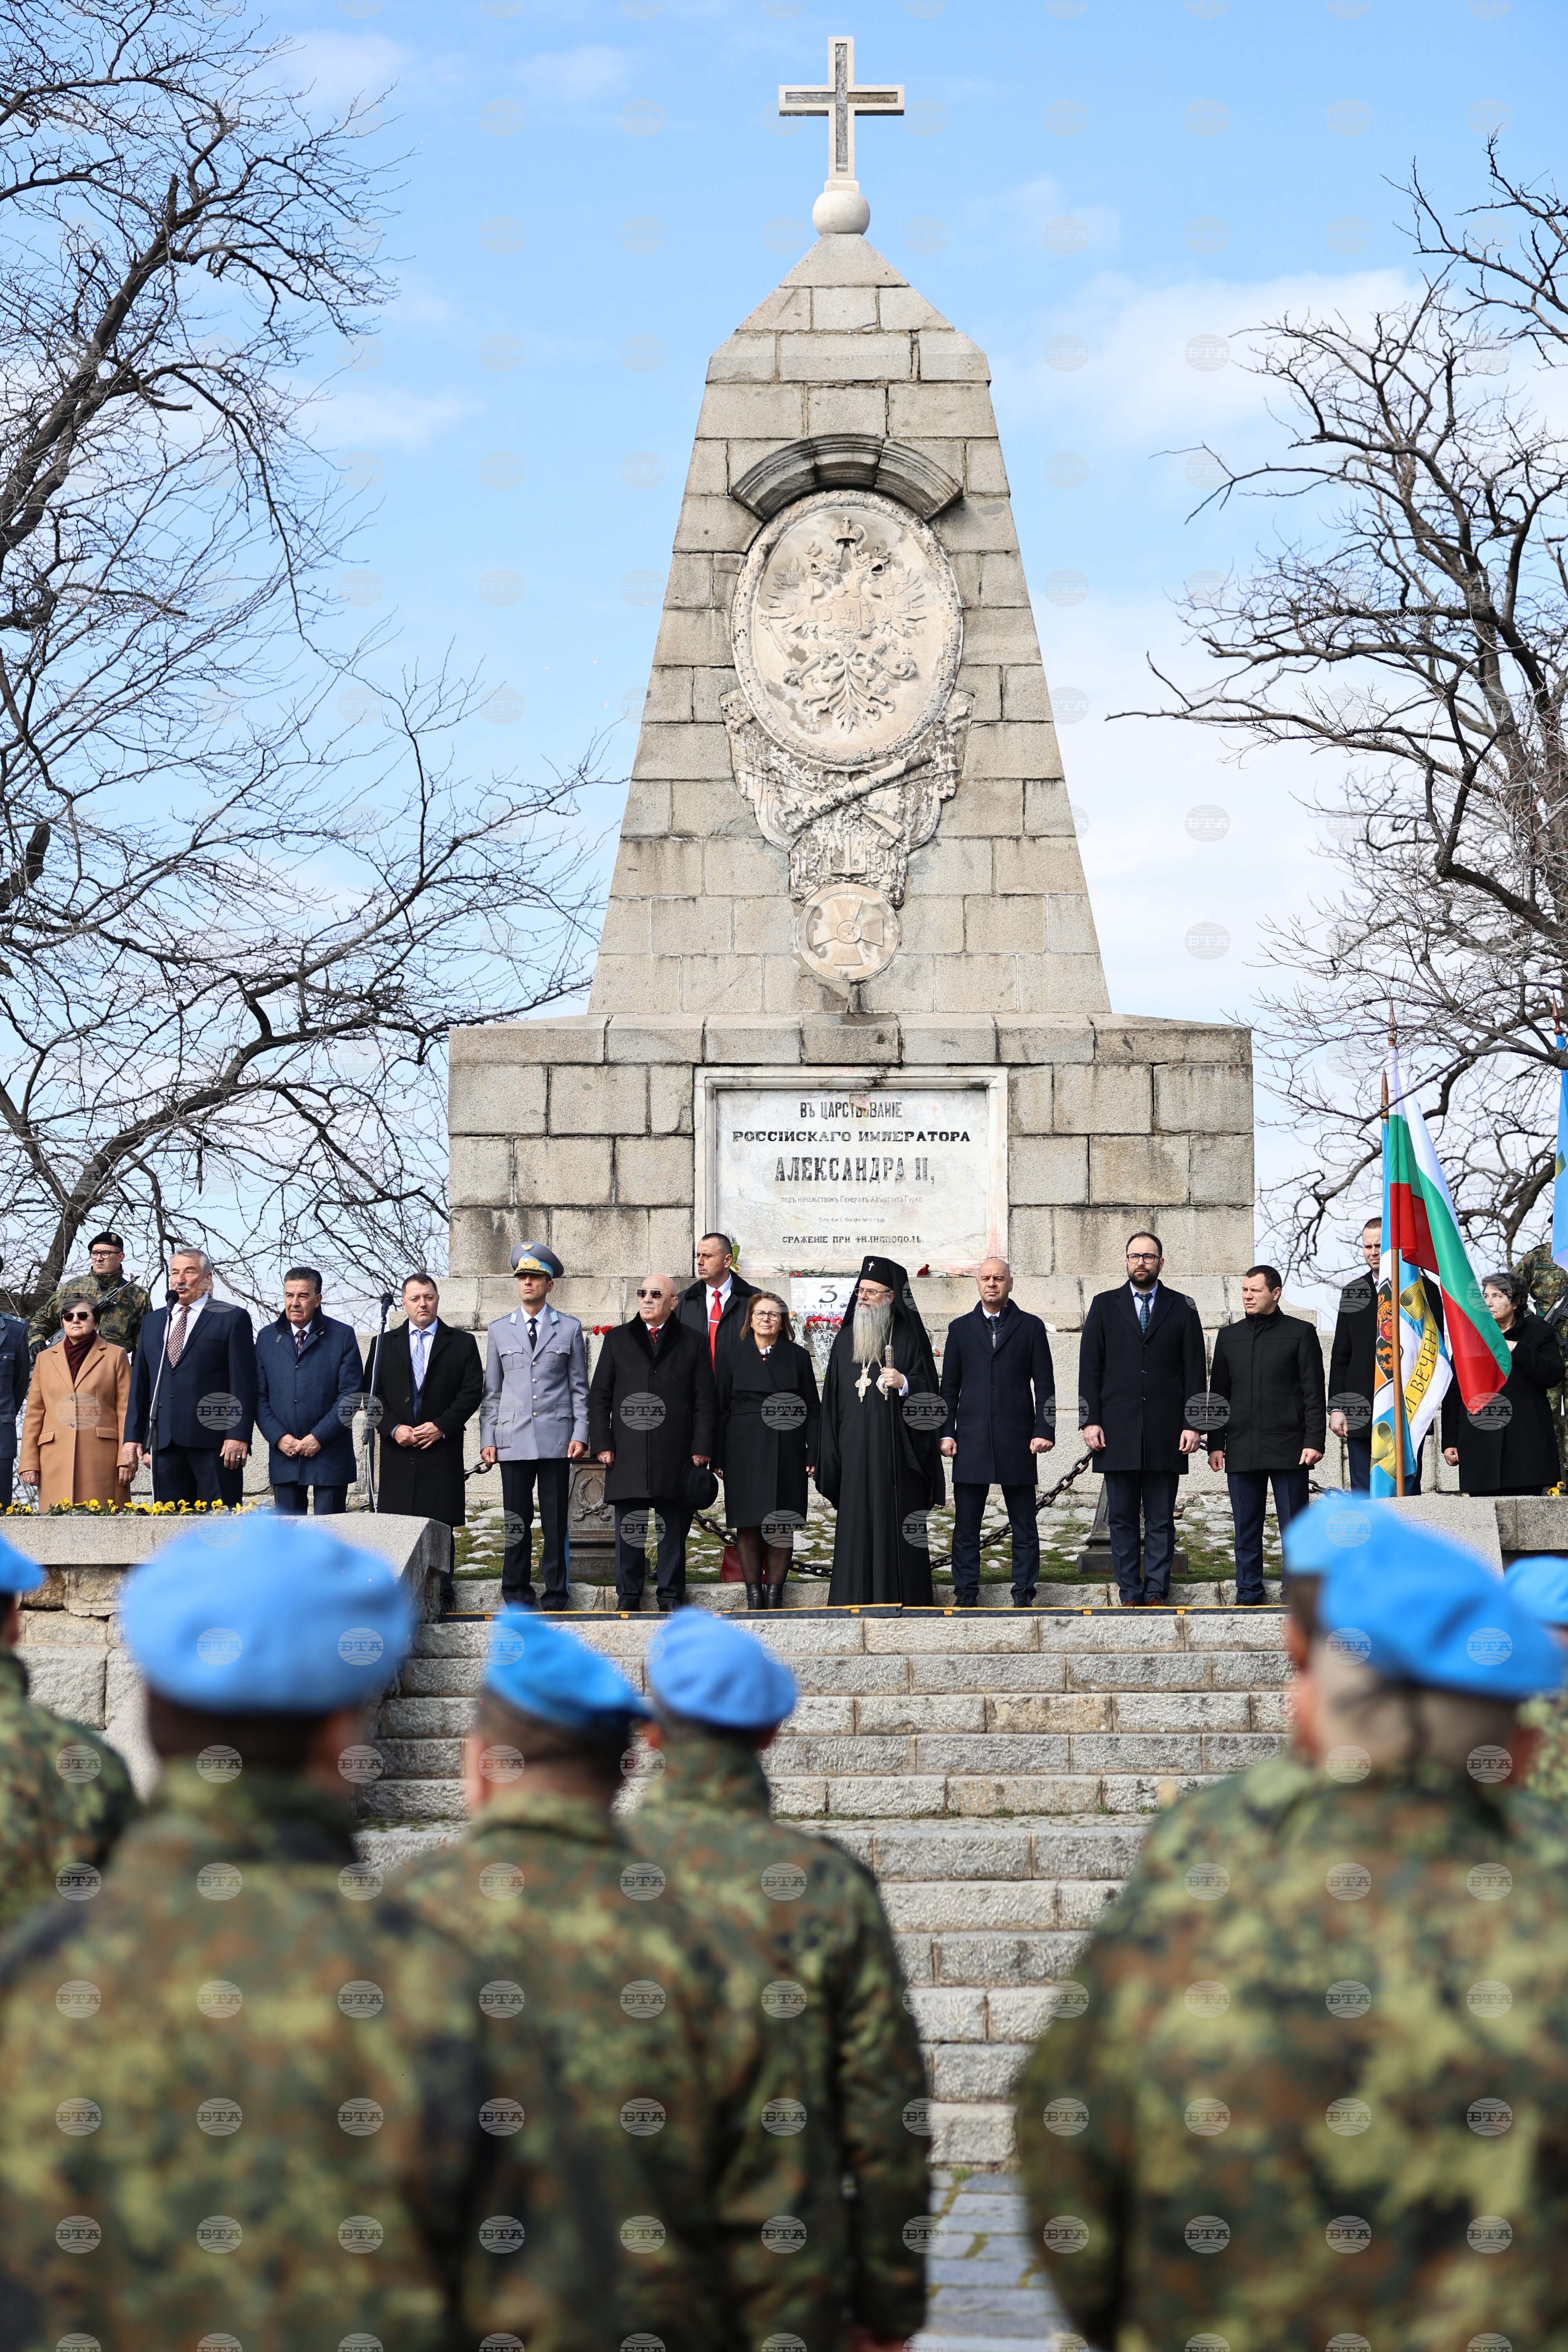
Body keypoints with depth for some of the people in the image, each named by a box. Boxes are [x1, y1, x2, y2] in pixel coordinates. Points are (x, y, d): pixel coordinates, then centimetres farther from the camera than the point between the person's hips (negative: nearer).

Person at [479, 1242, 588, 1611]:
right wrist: (487, 1438, 5)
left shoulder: (570, 1329, 9)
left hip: (556, 1440, -1)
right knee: (516, 1524, 1)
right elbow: (491, 1390, 12)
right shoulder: (500, 1330, 12)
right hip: (513, 1440, 1)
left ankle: (557, 1597, 6)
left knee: (555, 1522, -1)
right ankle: (517, 1597, 8)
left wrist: (580, 1434, -1)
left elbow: (579, 1388, 8)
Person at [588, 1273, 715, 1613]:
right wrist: (602, 1444, 1)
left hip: (675, 1456, -1)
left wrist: (702, 1449, -2)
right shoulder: (617, 1340, 12)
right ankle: (627, 1597, 7)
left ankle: (671, 1597, 9)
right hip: (628, 1454, 1)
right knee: (629, 1527, 1)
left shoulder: (693, 1343, 9)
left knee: (673, 1529, 2)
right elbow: (599, 1396, 10)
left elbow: (705, 1402, 6)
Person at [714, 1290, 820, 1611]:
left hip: (785, 1452, 0)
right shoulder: (733, 1357, 9)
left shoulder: (797, 1356, 8)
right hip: (745, 1451, 0)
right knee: (747, 1523, -2)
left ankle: (775, 1591, 3)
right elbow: (721, 1409, 7)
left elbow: (812, 1408, 7)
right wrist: (719, 1458, 0)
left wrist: (813, 1453, -2)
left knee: (781, 1524, -2)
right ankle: (753, 1593, 2)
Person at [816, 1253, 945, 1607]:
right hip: (855, 1449, 3)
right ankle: (856, 1600, 4)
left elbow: (929, 1390, 0)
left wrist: (905, 1383, -21)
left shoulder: (909, 1336, 1)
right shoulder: (846, 1338, 13)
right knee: (856, 1522, 1)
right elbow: (833, 1399, 14)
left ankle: (903, 1601, 0)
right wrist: (829, 1455, 9)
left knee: (897, 1521, -4)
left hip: (897, 1449, -3)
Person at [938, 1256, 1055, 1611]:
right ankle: (966, 1592, 7)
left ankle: (1024, 1592, 6)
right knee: (966, 1524, 1)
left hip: (1017, 1442, -1)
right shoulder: (960, 1329, 12)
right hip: (971, 1442, 1)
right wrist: (946, 1433, 3)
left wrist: (1044, 1431, -5)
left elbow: (1044, 1385, 5)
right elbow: (949, 1387, 12)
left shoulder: (1031, 1327, 8)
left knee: (1024, 1525, 1)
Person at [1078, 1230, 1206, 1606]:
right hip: (1118, 1432, 1)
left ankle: (1156, 1594, 5)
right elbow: (1090, 1368, 7)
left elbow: (1194, 1371, 5)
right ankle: (1130, 1596, 6)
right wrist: (1091, 1421, -2)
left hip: (1165, 1433, -1)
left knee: (1161, 1520, 1)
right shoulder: (1104, 1306, 10)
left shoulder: (1182, 1308, 8)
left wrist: (1192, 1425, -3)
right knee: (1122, 1519, 2)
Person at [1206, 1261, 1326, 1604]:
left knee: (1294, 1527, -1)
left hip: (1289, 1448, -3)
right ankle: (1249, 1595, 12)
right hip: (1241, 1451, 3)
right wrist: (1215, 1444, 7)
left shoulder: (1300, 1333, 3)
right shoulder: (1229, 1336, 13)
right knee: (1246, 1529, 6)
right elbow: (1218, 1393, 14)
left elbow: (1314, 1392, 0)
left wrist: (1314, 1441, -8)